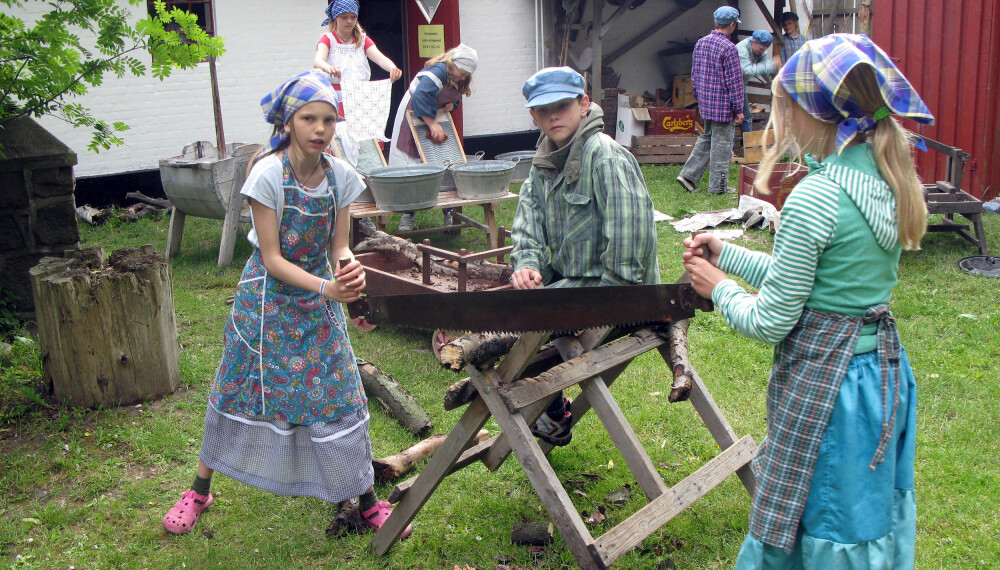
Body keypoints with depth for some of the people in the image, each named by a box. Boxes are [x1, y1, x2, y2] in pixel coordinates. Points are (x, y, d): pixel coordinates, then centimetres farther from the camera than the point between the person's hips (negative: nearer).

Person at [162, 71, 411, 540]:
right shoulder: (268, 175, -20)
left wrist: (350, 270, -28)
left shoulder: (341, 176, -9)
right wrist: (325, 288, -31)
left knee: (339, 394, 2)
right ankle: (200, 489, 28)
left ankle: (367, 500, 16)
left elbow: (338, 246, -4)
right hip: (267, 297, -3)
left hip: (319, 300, 3)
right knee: (243, 389, 7)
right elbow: (272, 257, -19)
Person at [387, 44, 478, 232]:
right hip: (414, 115, -7)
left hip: (437, 115, 8)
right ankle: (408, 215, -1)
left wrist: (452, 104, -7)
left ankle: (448, 213, 5)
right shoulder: (438, 71, -27)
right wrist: (433, 124, -36)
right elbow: (421, 96, -38)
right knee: (410, 163, -6)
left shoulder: (460, 80, 1)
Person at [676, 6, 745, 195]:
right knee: (721, 144, 1)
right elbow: (734, 82, -15)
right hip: (723, 107, -7)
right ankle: (718, 187, 9)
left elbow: (694, 74, 14)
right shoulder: (728, 48, -17)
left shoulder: (700, 43, 6)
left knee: (706, 139, 20)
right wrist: (738, 109, -9)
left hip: (705, 103, 7)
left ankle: (688, 175, 15)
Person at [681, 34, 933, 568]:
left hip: (824, 380, -9)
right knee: (870, 522, 22)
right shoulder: (889, 181, 2)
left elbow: (770, 322, -17)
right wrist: (728, 253, 14)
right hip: (883, 366, 9)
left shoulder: (815, 198, -24)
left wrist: (719, 288, 1)